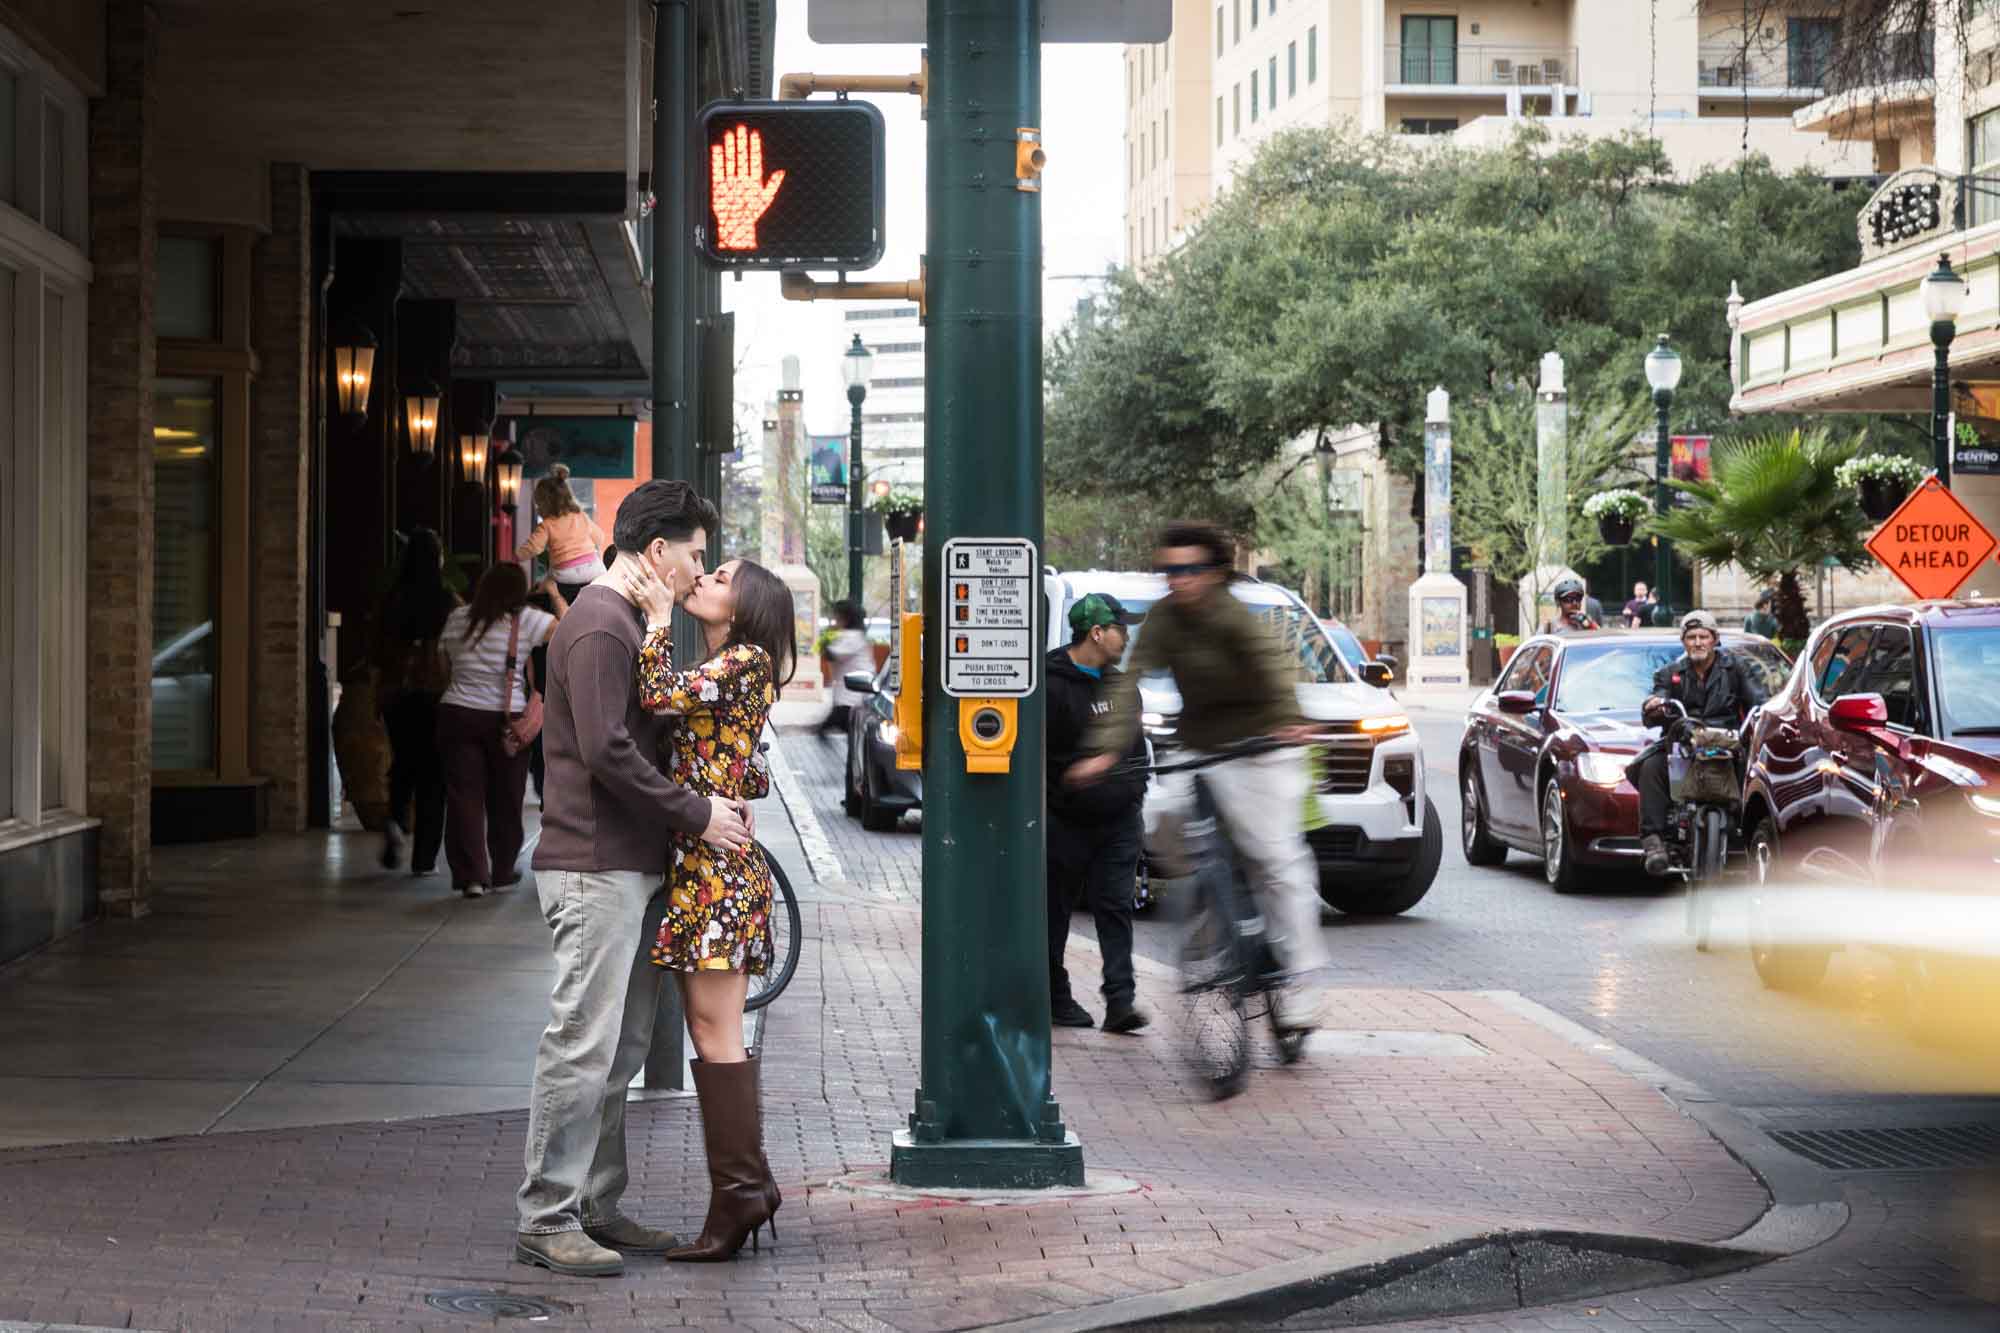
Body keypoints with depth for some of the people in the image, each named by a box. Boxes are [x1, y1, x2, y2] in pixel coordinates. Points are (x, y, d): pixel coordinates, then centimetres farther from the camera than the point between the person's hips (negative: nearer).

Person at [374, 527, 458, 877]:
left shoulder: (392, 602, 0)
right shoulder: (450, 602, -7)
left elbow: (379, 653, 5)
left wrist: (379, 696, 14)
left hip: (397, 693, 2)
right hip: (437, 691, -2)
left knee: (402, 765, 19)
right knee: (432, 772, 5)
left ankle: (397, 821, -8)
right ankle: (424, 857, 3)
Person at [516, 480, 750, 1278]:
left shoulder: (624, 623, 20)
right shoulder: (600, 627, -13)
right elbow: (607, 751, -21)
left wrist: (707, 805, 12)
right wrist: (696, 815, -15)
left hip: (632, 868, 10)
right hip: (596, 868, -10)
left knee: (621, 1049, 13)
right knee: (583, 1048, -9)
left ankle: (596, 1206, 19)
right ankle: (545, 1220, -4)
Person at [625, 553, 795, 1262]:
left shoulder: (747, 661, -9)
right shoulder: (720, 669, 20)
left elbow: (661, 696, -20)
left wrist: (658, 617, -11)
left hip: (718, 866, -10)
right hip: (696, 865, 10)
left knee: (715, 1033, -8)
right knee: (711, 1033, 10)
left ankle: (740, 1190, -5)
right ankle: (743, 1186, 14)